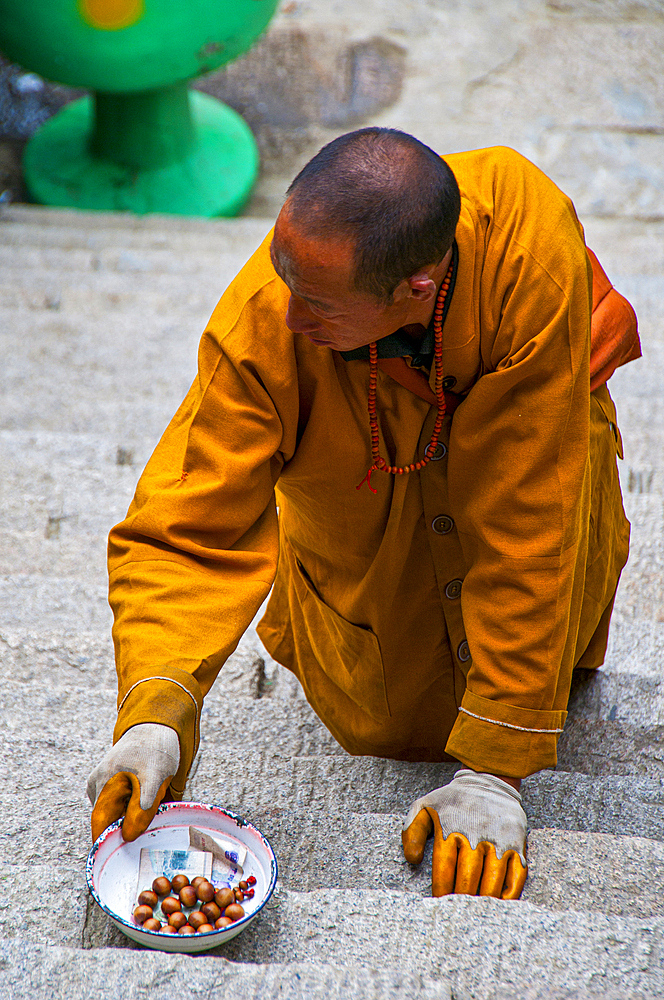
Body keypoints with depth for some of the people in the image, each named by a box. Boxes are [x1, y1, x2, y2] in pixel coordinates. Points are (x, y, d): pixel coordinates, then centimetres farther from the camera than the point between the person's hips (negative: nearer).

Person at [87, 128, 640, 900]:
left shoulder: (533, 251, -44)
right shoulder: (259, 323, -39)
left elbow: (530, 527, -40)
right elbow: (188, 533, -33)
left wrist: (493, 771, -36)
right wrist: (154, 714, -51)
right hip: (360, 486, 0)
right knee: (391, 724, 5)